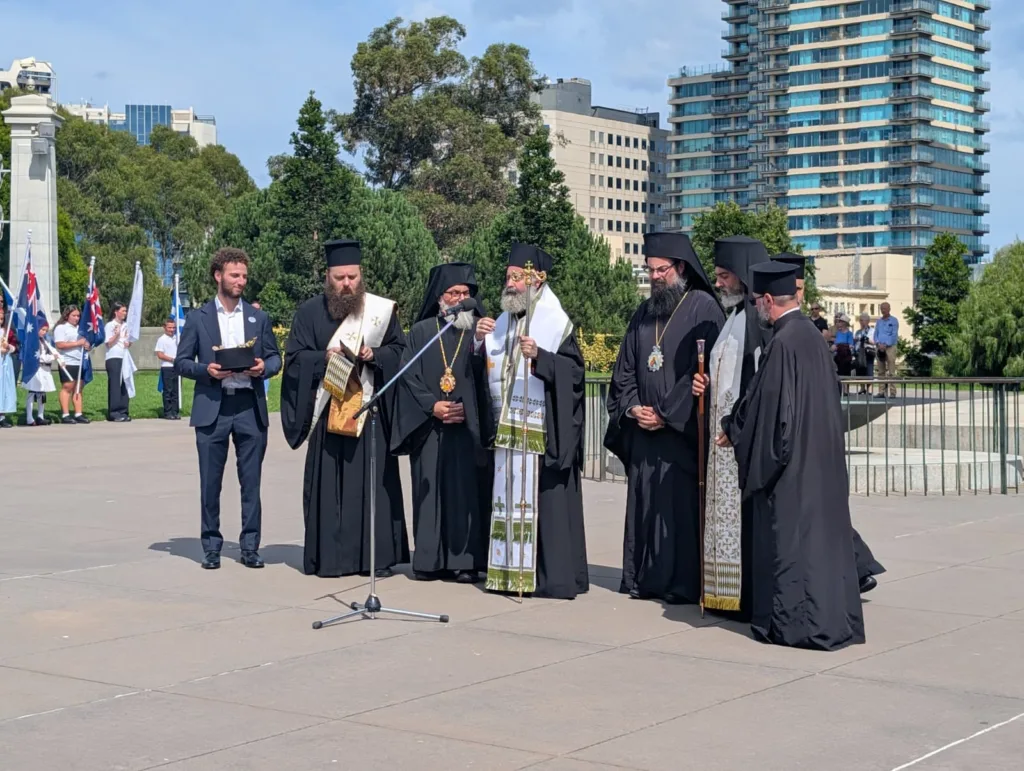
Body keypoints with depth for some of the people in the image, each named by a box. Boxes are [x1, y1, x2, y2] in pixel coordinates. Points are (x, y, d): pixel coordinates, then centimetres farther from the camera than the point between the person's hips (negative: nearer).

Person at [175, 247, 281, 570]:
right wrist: (206, 369, -13)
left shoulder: (258, 318, 13)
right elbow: (181, 362, 5)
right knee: (210, 482, 2)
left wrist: (264, 367, -8)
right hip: (212, 408, -1)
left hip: (250, 407, 1)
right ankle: (212, 546, 12)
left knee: (251, 481, 2)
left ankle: (250, 546, 10)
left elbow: (275, 357, 14)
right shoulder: (199, 318, 6)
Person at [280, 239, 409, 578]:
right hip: (328, 409, 0)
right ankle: (330, 556, 4)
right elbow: (294, 357, 4)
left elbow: (398, 350, 6)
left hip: (370, 408, 0)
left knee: (373, 481, -1)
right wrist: (325, 357, -13)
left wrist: (373, 355, -12)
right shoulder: (310, 312, 7)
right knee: (329, 484, 0)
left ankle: (378, 555, 4)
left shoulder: (381, 309, 6)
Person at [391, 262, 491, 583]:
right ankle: (430, 559, 6)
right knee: (429, 490, 1)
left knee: (466, 490, -3)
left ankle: (465, 560, 0)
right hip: (429, 425, 1)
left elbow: (486, 378, -1)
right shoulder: (422, 331, 8)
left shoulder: (480, 331, 7)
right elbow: (409, 376, 2)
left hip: (468, 426, -1)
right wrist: (432, 406, -8)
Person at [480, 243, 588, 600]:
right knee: (509, 498, 6)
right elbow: (490, 372, 16)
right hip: (507, 429, 6)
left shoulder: (556, 322, -4)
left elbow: (575, 370, -8)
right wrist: (484, 342, -1)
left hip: (543, 431, -6)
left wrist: (539, 356, -22)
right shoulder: (503, 322, 15)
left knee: (543, 501, -6)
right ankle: (511, 571, 11)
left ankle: (552, 576, -2)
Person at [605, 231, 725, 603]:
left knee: (681, 505, -7)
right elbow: (625, 369, 18)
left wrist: (668, 414, -12)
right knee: (643, 503, 6)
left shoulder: (703, 308, -5)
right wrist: (632, 407, 0)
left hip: (683, 430, -6)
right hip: (643, 429, 6)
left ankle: (683, 582, -2)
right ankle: (643, 577, 12)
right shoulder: (644, 313, 16)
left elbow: (705, 371, -11)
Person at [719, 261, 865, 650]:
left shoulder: (782, 343, -18)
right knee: (823, 530, 13)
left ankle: (795, 621, 4)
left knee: (789, 535, -1)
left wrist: (732, 430, 1)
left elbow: (764, 401, -16)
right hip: (821, 454, 9)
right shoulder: (812, 334, 9)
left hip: (790, 458, -9)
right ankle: (833, 616, 19)